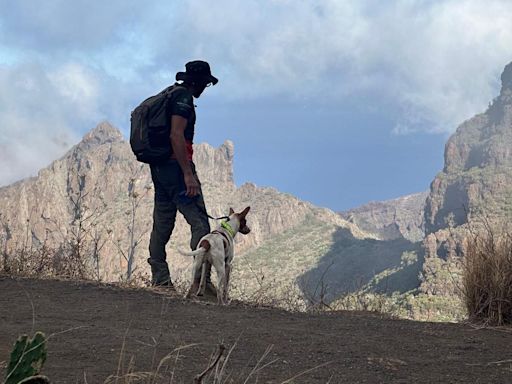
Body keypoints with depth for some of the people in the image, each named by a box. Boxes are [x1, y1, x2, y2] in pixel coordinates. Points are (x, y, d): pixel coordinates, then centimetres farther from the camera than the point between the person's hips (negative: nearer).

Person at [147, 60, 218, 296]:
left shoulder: (169, 95, 21)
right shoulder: (183, 97, -10)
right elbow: (176, 135, -20)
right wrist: (188, 174, -23)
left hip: (158, 167, 10)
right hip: (175, 165, -10)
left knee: (162, 223, 10)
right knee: (199, 221, -12)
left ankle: (160, 279, 11)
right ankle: (202, 278, -20)